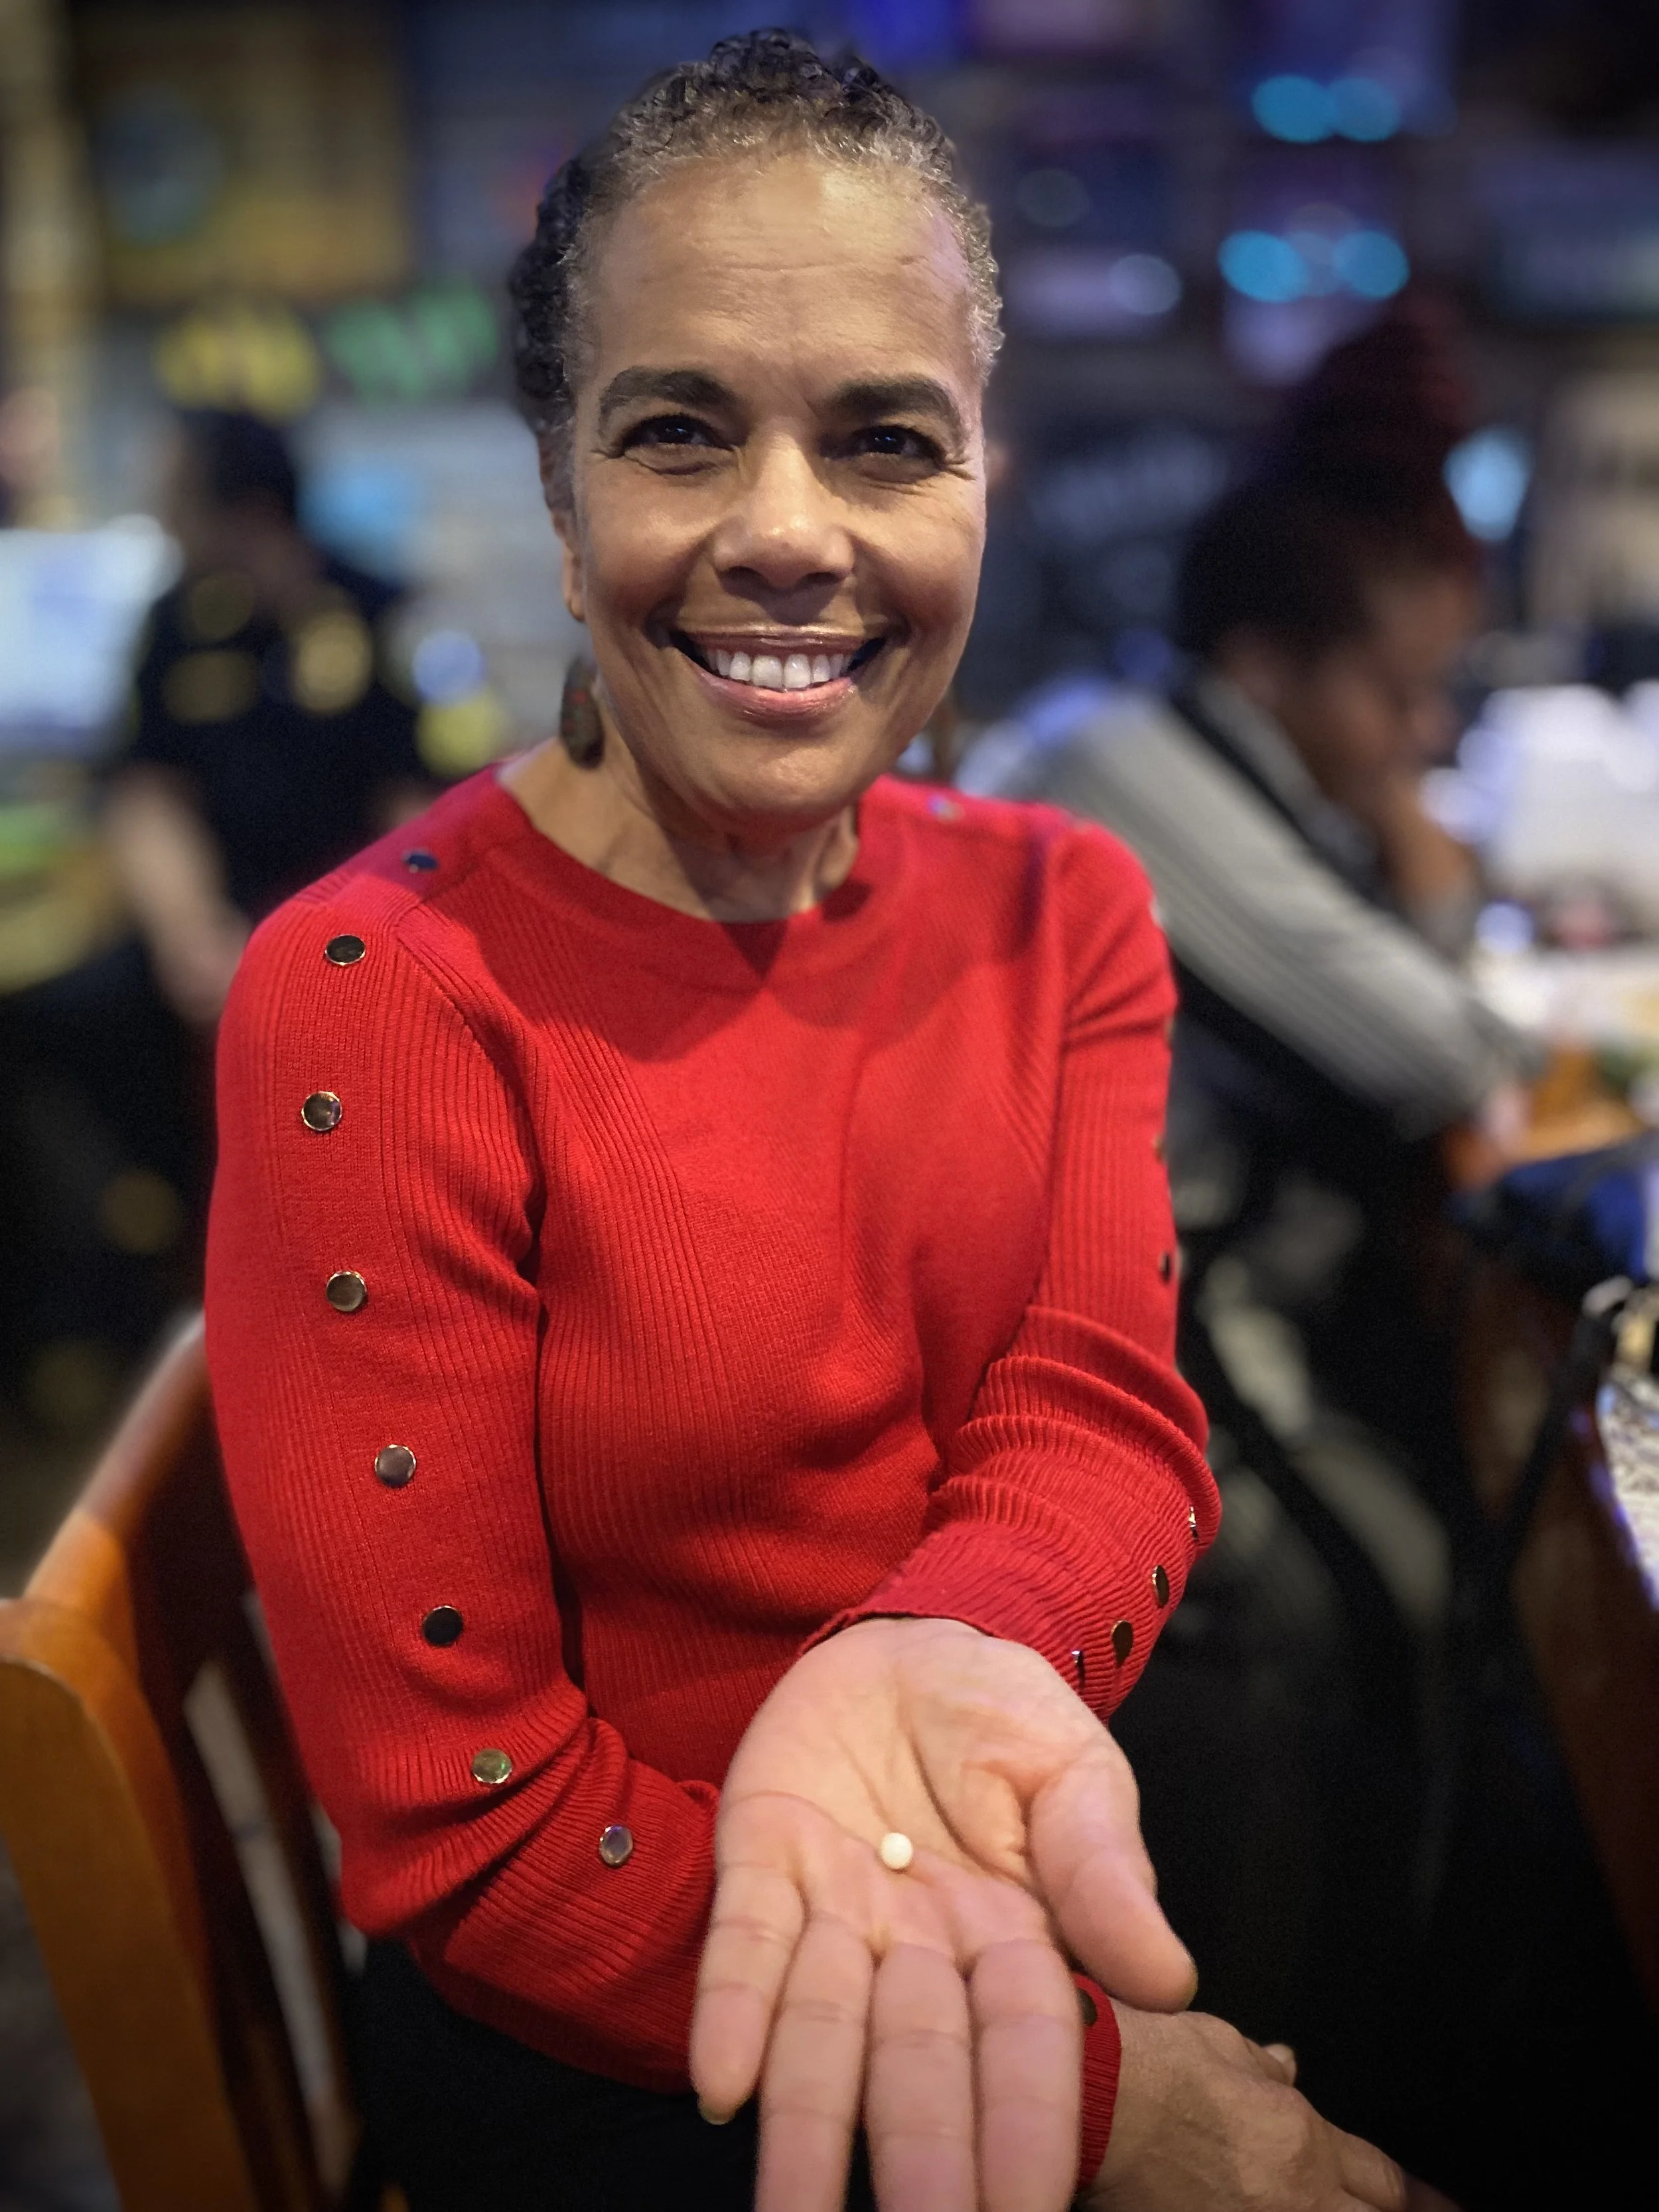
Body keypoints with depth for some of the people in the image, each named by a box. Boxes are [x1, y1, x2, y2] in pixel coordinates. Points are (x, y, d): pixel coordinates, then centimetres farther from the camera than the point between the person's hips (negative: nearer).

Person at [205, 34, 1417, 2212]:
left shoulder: (1063, 912, -2)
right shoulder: (373, 996, -19)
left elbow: (1106, 1418, -12)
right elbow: (460, 1827, -17)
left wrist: (937, 1665, -35)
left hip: (1044, 1914, 5)